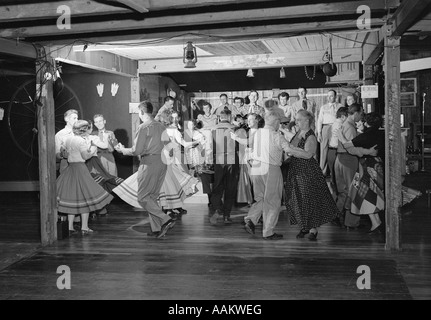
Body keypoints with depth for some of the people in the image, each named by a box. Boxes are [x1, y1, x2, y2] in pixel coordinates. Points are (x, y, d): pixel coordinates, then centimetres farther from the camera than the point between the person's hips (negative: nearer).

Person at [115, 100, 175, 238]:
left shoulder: (143, 127, -10)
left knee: (143, 197, -1)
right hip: (162, 162, 8)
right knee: (153, 196, 14)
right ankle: (156, 228, 12)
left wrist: (123, 150, 5)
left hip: (149, 162, -8)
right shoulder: (161, 126, 11)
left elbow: (136, 150, -12)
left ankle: (166, 220, -12)